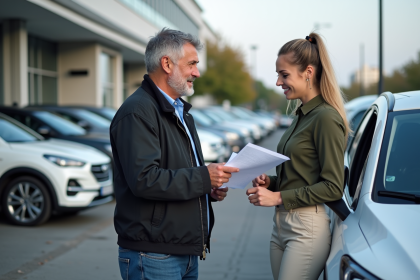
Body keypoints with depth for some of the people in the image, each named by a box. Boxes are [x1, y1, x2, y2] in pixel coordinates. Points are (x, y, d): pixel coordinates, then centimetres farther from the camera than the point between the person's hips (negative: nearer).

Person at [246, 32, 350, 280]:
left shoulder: (326, 118, -14)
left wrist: (278, 197, -16)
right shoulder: (301, 114, 14)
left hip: (307, 228, -9)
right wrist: (269, 182, 5)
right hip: (281, 223, 9)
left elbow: (333, 187, -16)